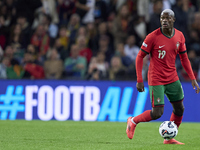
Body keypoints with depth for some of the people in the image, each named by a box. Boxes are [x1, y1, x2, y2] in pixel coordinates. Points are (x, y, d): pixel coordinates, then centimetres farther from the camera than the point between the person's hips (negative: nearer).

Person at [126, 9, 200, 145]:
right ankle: (133, 121, 16)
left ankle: (169, 138, 23)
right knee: (157, 113, -9)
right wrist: (139, 80, -13)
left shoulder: (179, 36, 0)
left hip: (173, 79, 6)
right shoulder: (153, 37, -16)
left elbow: (184, 58, 11)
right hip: (156, 80, -6)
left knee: (179, 109, 7)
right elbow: (140, 57, -9)